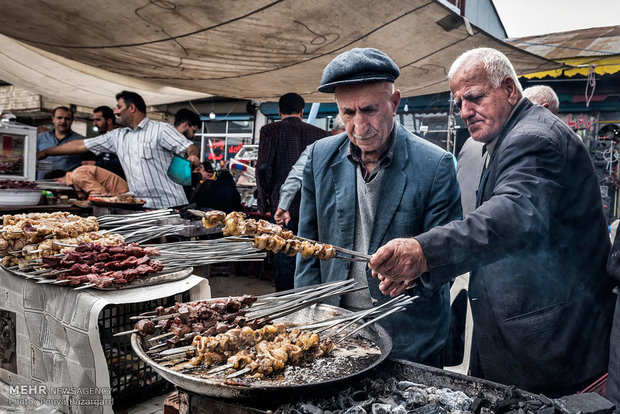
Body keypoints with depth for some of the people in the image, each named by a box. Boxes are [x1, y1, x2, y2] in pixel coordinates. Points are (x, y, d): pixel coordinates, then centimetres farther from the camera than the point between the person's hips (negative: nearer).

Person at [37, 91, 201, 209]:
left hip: (170, 206, -5)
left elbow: (190, 147, -7)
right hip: (140, 208, 5)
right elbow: (81, 145, 21)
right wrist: (44, 153, 25)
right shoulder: (117, 136, 17)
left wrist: (193, 155, -31)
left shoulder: (161, 129, 0)